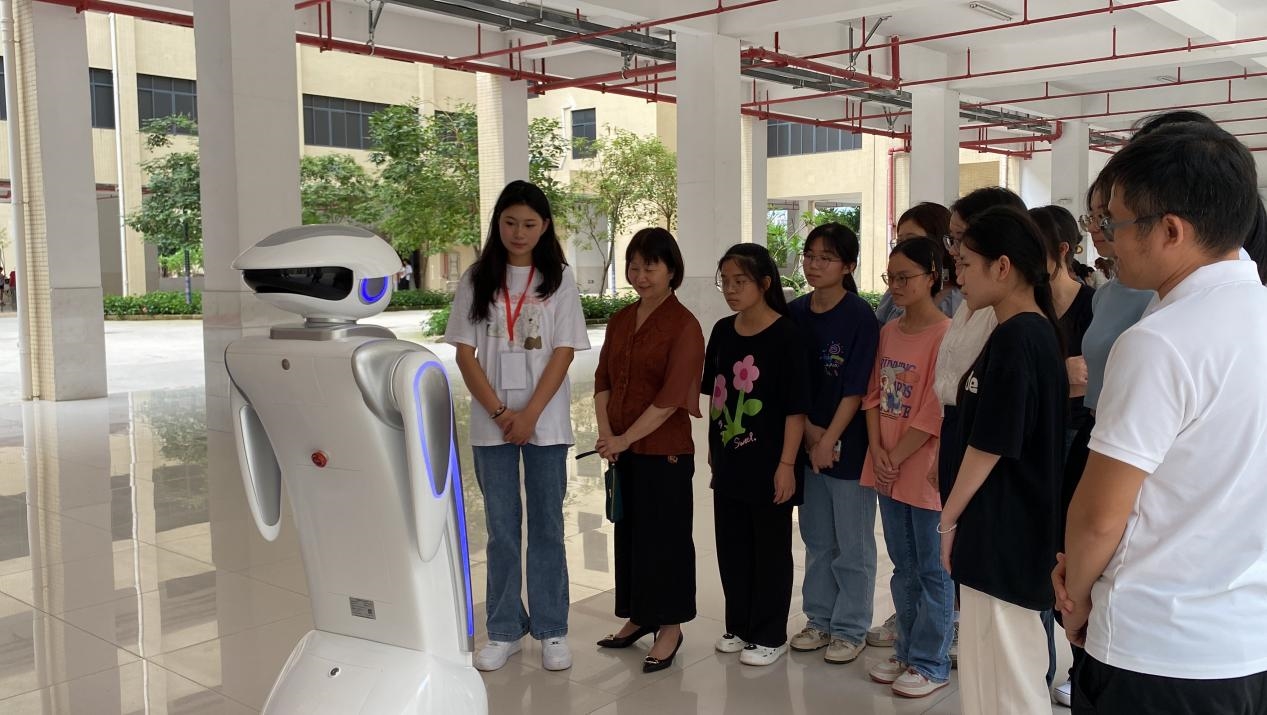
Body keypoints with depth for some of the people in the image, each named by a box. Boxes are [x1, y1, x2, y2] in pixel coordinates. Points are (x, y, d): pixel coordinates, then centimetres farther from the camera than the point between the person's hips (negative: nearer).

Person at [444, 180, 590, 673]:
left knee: (547, 526, 6)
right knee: (501, 528, 8)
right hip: (490, 423, 1)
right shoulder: (477, 280, 4)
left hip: (545, 421, -1)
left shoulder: (559, 280, 1)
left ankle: (551, 630, 17)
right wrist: (499, 411, -9)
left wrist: (529, 414, -12)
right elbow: (465, 353, 1)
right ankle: (504, 630, 19)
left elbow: (563, 352, -4)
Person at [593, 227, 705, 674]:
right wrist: (605, 432, -5)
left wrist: (626, 438, -16)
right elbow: (603, 379, 9)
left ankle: (670, 627, 17)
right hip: (622, 449, 7)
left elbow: (671, 397, -18)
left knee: (664, 536, 3)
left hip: (665, 451, -7)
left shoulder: (684, 326, -12)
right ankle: (638, 616, 31)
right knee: (629, 531, 15)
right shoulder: (620, 321, 10)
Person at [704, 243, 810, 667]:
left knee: (770, 549, 8)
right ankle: (739, 626, 31)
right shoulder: (722, 331, 5)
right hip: (728, 462, 6)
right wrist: (713, 447, 15)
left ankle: (770, 635, 21)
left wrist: (787, 463, -16)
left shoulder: (784, 334, -13)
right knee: (731, 546, 15)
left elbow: (796, 406, -15)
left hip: (768, 465, -6)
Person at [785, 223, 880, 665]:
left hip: (848, 446, -5)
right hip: (807, 444, 5)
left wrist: (829, 441, -15)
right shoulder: (795, 314, 3)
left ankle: (850, 629, 20)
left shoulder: (860, 317, -12)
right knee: (816, 538, 17)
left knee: (852, 545, 6)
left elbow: (855, 390, -14)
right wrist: (808, 430, -5)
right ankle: (819, 620, 31)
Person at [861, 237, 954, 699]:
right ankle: (907, 652, 31)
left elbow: (935, 411, -17)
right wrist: (877, 450, -3)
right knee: (904, 567, 18)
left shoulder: (945, 335, -14)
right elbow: (874, 394, 9)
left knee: (933, 570, 6)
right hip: (887, 468, 7)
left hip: (924, 468, -7)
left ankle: (931, 664, 18)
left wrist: (897, 458, -13)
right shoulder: (888, 331, 9)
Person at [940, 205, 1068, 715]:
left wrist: (949, 518, -5)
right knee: (1010, 670, 20)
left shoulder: (1013, 337, -19)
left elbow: (988, 446, -18)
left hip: (1001, 533, -10)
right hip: (1015, 528, 10)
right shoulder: (1038, 331, 10)